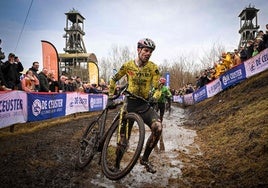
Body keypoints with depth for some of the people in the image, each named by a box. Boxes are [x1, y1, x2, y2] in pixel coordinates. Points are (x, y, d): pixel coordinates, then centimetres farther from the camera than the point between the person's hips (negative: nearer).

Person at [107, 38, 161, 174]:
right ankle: (116, 164, 25)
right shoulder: (128, 65, -1)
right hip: (130, 104, 0)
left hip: (145, 104, 0)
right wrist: (110, 97, -1)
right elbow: (113, 80, 8)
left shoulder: (153, 68, -2)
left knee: (157, 128, -24)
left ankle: (145, 159, -2)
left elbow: (155, 87, -6)